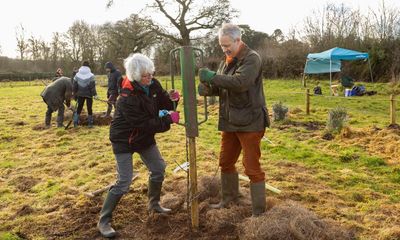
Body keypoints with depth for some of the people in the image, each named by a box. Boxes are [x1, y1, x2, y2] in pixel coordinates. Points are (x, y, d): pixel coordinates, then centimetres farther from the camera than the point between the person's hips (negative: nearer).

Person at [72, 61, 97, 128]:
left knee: (79, 108, 14)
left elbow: (75, 86, 3)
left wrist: (75, 94, 12)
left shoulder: (77, 75, -1)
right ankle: (90, 123, 10)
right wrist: (94, 94, -7)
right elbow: (92, 86, -13)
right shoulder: (91, 75, -12)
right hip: (88, 94, -3)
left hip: (80, 94, 3)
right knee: (89, 108, 6)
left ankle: (75, 122, 11)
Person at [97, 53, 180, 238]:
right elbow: (144, 124, -29)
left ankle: (154, 204, 35)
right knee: (124, 182, -9)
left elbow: (163, 103, 0)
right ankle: (104, 221, 7)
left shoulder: (153, 85, -9)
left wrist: (172, 99, -22)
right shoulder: (127, 98, -31)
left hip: (145, 137, 8)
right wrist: (169, 119, -27)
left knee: (158, 169, 12)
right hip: (124, 141, -7)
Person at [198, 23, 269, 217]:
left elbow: (240, 82, -28)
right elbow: (220, 86, 12)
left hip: (249, 122, -8)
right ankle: (229, 198, 37)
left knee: (252, 167, -2)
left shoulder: (252, 59, -13)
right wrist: (207, 88, -9)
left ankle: (258, 211, 11)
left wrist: (213, 77, -26)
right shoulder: (226, 61, 13)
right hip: (230, 122, 8)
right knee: (226, 162, 18)